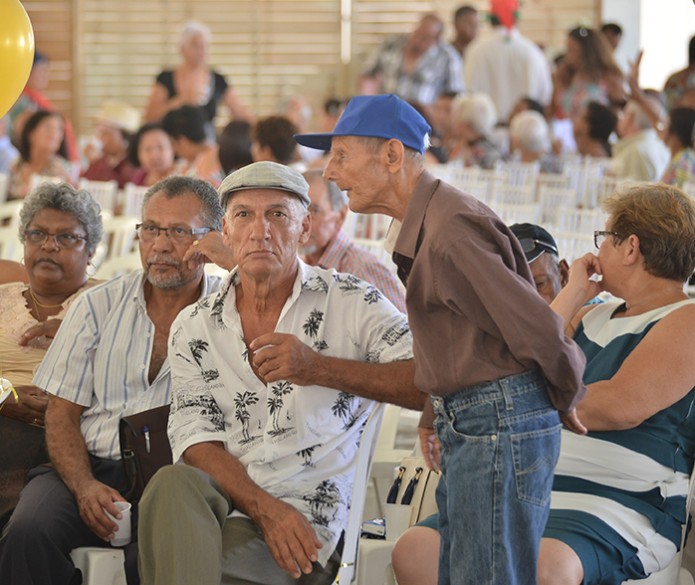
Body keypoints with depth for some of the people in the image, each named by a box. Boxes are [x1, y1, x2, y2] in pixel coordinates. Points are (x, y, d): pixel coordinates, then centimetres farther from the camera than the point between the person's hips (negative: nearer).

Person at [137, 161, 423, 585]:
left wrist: (320, 369, -18)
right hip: (223, 502, 4)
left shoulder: (349, 303, 5)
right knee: (174, 483, -34)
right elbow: (196, 441, 4)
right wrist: (265, 508, -15)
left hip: (307, 524, -4)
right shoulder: (194, 328, 15)